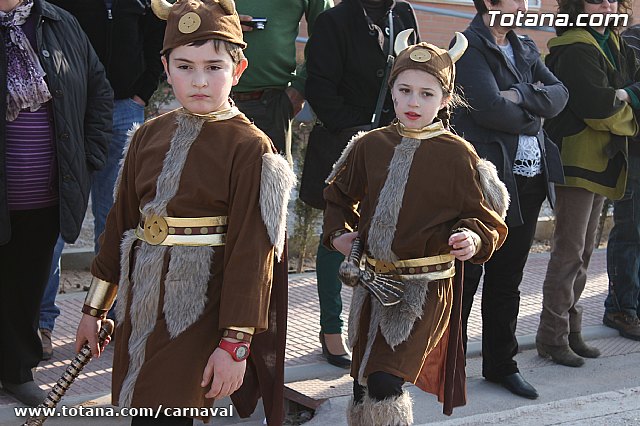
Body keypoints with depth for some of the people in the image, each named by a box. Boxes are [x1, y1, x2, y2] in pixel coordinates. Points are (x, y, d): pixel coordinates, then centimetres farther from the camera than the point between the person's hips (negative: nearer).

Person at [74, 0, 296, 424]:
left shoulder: (250, 147, -11)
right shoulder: (150, 135, 6)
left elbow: (251, 251, -14)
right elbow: (121, 222, 11)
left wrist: (235, 344, -16)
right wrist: (94, 308, 14)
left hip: (200, 309, -5)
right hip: (142, 305, 6)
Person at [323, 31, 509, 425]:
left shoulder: (457, 155, -8)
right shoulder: (371, 145, 3)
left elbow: (484, 216, -4)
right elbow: (339, 195, 20)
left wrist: (475, 238, -24)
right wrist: (338, 232, 5)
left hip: (426, 288, -5)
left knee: (385, 381, -16)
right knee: (363, 386, 14)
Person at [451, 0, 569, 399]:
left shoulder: (526, 47, 14)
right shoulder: (469, 47, -9)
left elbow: (559, 94, 2)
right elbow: (491, 109, -21)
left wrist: (520, 95, -14)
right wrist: (531, 117, -4)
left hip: (529, 182, 7)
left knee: (507, 277, 15)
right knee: (465, 276, 3)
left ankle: (501, 363, 25)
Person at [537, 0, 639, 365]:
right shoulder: (576, 50, -14)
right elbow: (597, 106, -22)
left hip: (602, 161, 9)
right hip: (578, 160, -9)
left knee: (583, 252, 13)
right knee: (570, 252, -5)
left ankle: (571, 331, 21)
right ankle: (553, 337, 3)